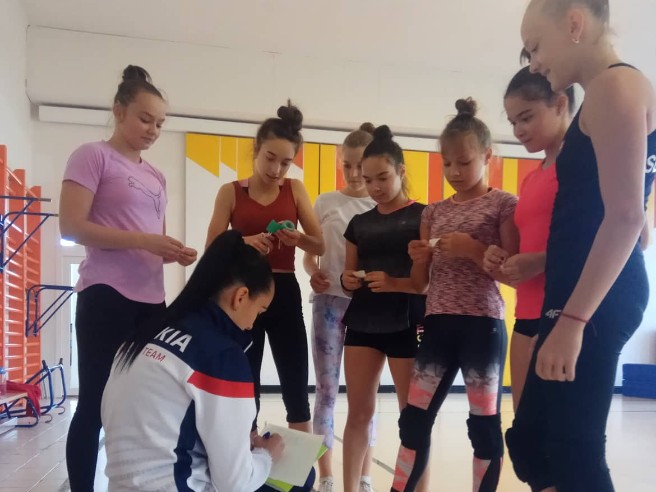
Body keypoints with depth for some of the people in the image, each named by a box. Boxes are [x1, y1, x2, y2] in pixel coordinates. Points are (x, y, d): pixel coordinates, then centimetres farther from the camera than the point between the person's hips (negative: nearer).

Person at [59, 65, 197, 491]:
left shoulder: (156, 177, 19)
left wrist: (175, 253, 0)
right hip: (106, 295, -7)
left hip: (151, 299, 7)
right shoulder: (93, 156, -2)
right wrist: (144, 241, -19)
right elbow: (71, 226, -11)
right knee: (95, 403, -2)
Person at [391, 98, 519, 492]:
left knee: (485, 423, 4)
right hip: (438, 325, 5)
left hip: (483, 325, -5)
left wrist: (473, 249, -19)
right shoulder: (434, 212, 13)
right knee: (414, 419, 6)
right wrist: (419, 259, -8)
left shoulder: (504, 204, -1)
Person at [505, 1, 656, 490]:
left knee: (573, 450, -4)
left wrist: (572, 319, -22)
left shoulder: (616, 86, -7)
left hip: (595, 301, -10)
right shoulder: (606, 95, 22)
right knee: (529, 440, 12)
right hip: (590, 294, 10)